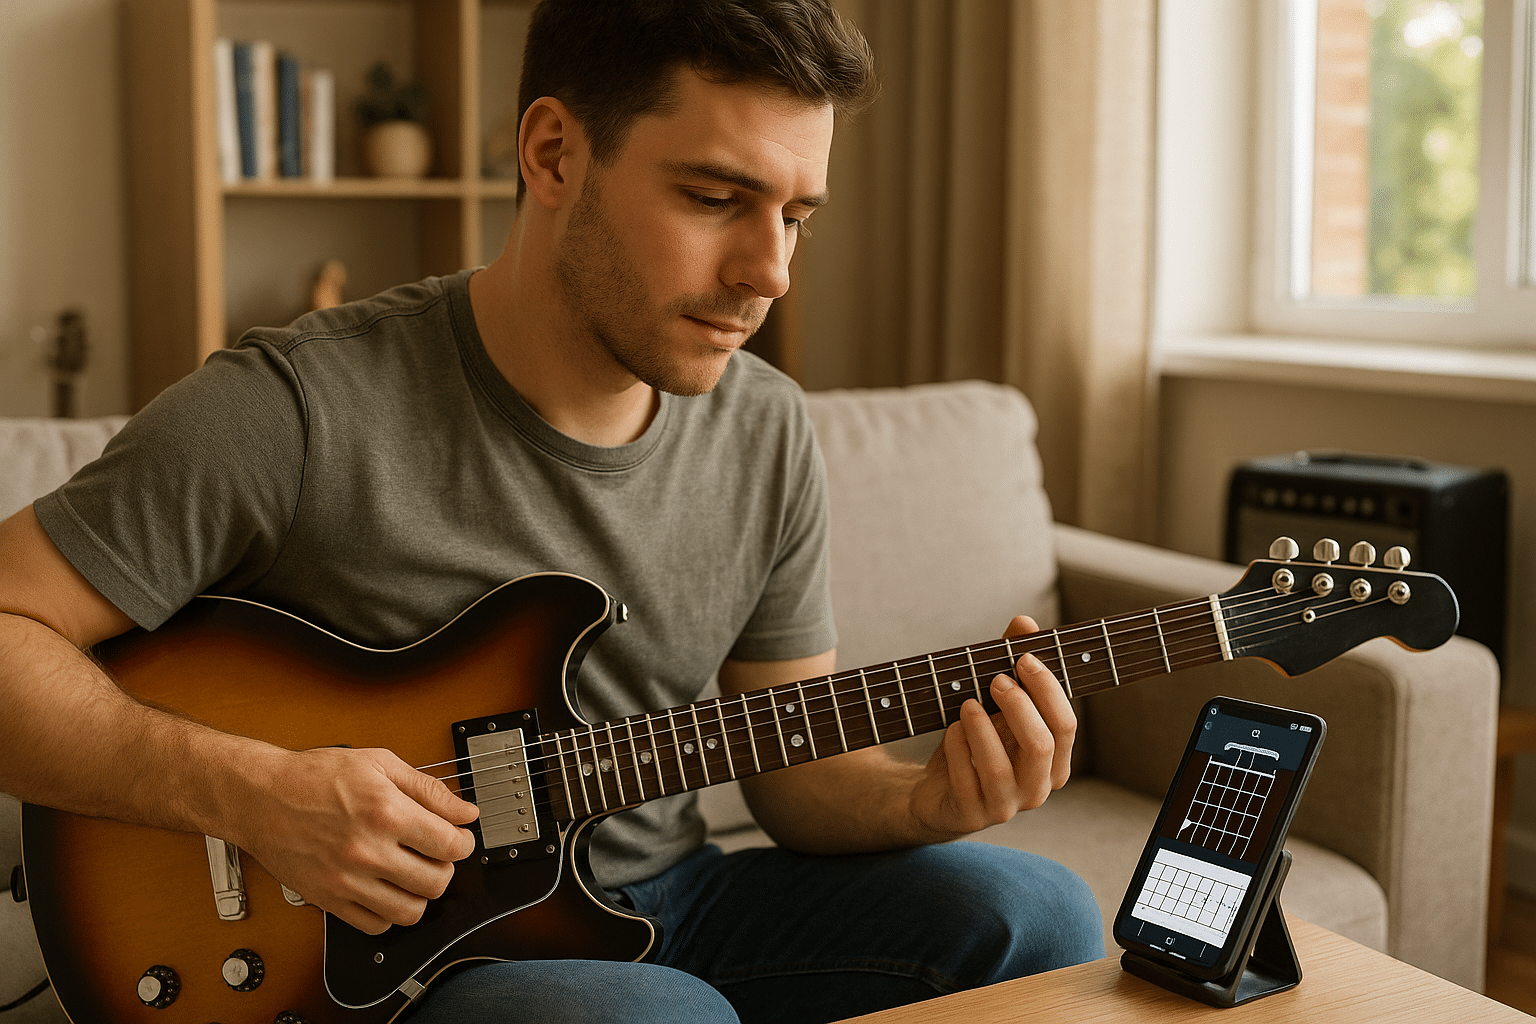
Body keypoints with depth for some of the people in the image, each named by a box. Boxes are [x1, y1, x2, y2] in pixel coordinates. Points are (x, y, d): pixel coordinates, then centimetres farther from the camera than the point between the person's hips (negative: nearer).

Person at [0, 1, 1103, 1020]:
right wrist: (251, 792, -27)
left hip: (665, 902, 6)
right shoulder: (300, 411, -19)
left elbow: (796, 764, 5)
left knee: (1031, 917, -12)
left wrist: (927, 802, -16)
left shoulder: (767, 434, -1)